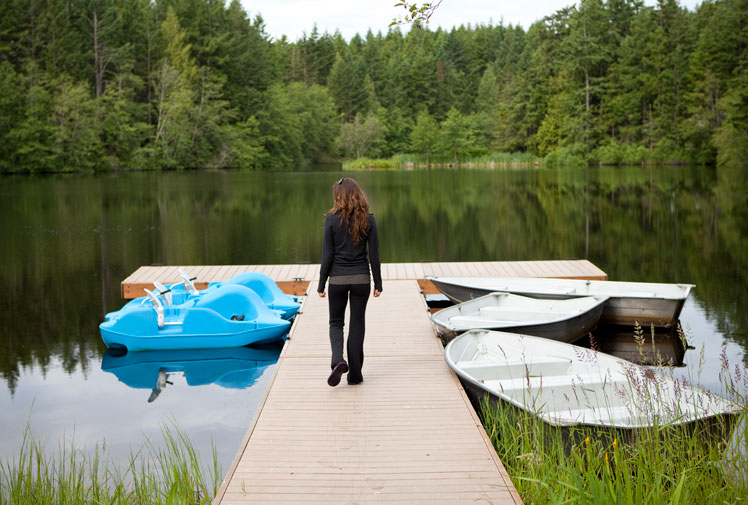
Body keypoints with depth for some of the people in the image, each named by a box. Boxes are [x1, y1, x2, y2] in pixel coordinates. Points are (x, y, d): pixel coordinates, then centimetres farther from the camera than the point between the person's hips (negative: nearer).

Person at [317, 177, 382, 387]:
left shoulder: (332, 219, -8)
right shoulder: (368, 220, -3)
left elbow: (327, 255, -7)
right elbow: (374, 255, -2)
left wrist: (321, 284, 1)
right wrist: (378, 283, 6)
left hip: (338, 278, -1)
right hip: (361, 278, 1)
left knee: (336, 322, 15)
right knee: (357, 325, 10)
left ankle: (338, 360, -10)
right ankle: (354, 374, 13)